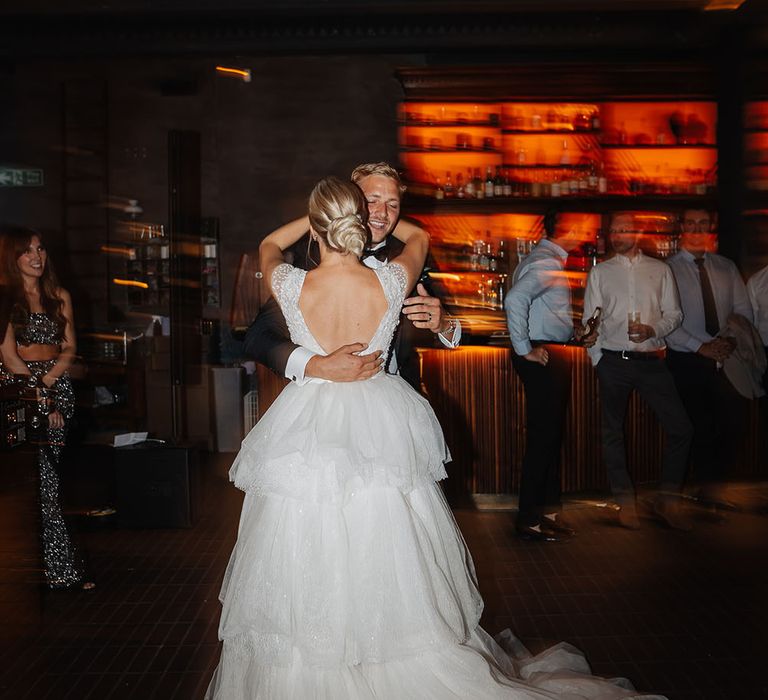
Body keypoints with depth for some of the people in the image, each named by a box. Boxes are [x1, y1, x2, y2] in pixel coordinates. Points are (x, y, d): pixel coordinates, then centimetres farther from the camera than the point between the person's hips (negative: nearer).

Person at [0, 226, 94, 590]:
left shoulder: (59, 296, 14)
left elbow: (69, 348, 11)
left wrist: (49, 380, -6)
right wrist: (38, 395, -7)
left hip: (58, 386, 4)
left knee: (46, 476, 2)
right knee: (44, 481, -7)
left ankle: (51, 561, 9)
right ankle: (63, 568, -2)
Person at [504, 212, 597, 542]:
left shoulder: (550, 261, 17)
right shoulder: (545, 263, -16)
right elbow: (514, 300, -31)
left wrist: (575, 331, 10)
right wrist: (524, 349, -25)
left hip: (554, 357, 11)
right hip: (542, 358, -11)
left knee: (552, 435, 16)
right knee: (542, 437, -5)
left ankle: (548, 509, 27)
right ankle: (528, 519, 4)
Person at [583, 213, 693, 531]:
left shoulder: (660, 270, 10)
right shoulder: (599, 272, 9)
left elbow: (674, 313, 8)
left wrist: (652, 330, -12)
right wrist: (598, 359, -1)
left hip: (651, 360, 0)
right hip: (613, 361, 0)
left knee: (680, 427, -6)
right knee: (613, 433, 4)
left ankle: (668, 499, 8)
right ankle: (625, 501, 17)